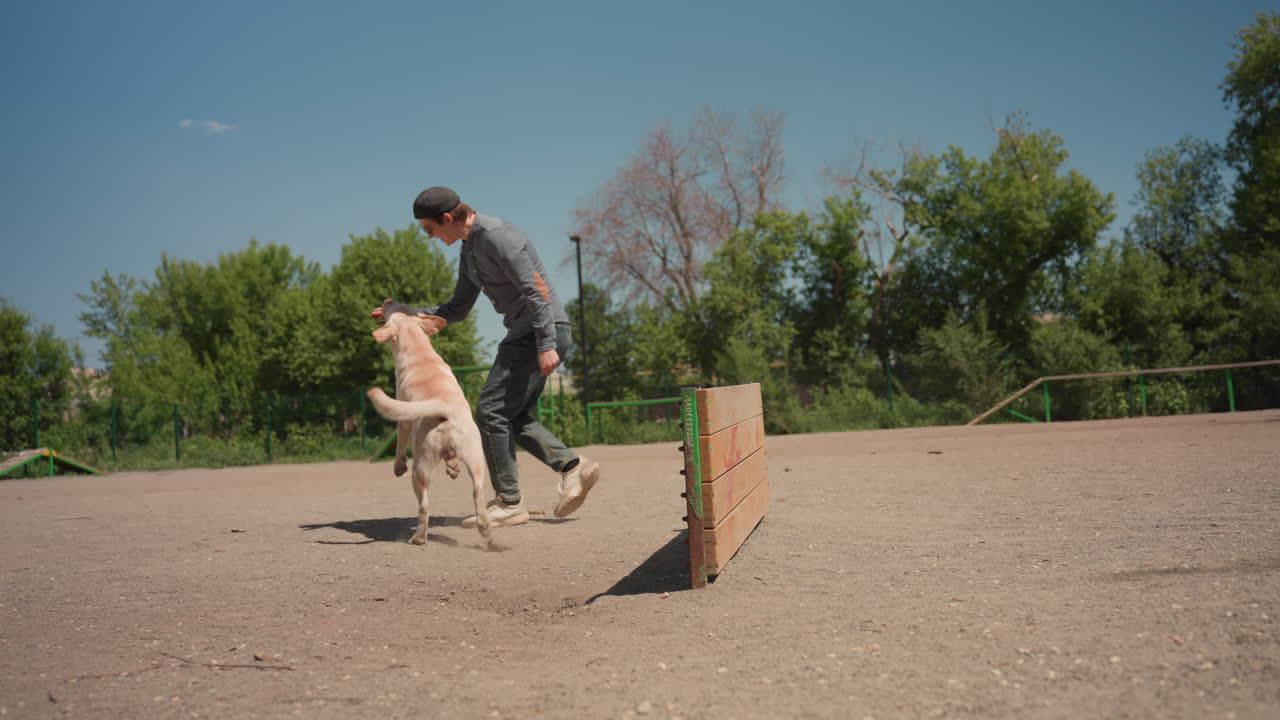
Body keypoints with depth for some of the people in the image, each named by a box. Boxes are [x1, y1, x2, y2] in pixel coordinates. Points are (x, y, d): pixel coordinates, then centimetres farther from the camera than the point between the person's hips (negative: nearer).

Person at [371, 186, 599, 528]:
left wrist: (546, 345, -25)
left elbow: (536, 289, -21)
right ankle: (573, 465, 10)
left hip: (544, 331, -10)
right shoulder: (470, 248, 16)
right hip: (523, 333, 10)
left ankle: (509, 502, -2)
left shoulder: (497, 236, -15)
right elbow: (456, 310, 20)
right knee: (516, 418, 11)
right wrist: (408, 312, 10)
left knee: (491, 411, -9)